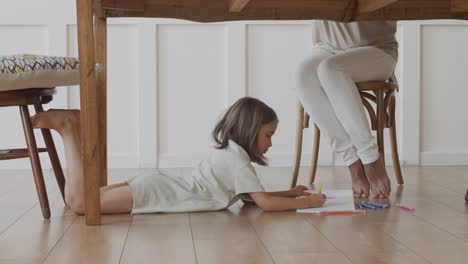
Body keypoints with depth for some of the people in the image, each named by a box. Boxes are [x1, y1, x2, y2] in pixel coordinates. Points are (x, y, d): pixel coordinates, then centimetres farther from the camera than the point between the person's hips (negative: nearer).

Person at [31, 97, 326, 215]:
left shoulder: (228, 152, 18)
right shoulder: (237, 157, -12)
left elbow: (252, 195, 26)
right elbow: (265, 203, -17)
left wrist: (289, 193, 19)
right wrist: (309, 202, -8)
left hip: (157, 185, 9)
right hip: (153, 193, -9)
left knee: (82, 198, 14)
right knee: (79, 202, -16)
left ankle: (75, 127, 12)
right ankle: (68, 130, -7)